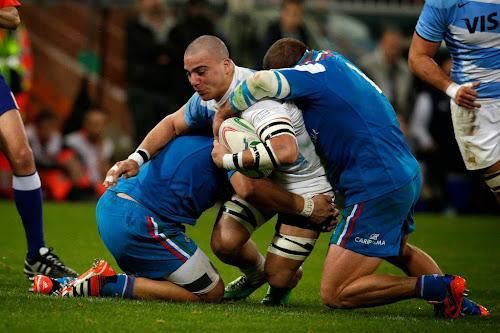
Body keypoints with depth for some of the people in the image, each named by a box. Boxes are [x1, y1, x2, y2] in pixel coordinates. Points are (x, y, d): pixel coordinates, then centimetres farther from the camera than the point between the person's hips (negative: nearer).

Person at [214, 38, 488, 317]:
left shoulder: (317, 74, -15)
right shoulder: (332, 61, 15)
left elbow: (263, 82, -29)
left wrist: (223, 113, -12)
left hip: (377, 189, -10)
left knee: (334, 294, -7)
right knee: (398, 250, 40)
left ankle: (438, 287, -12)